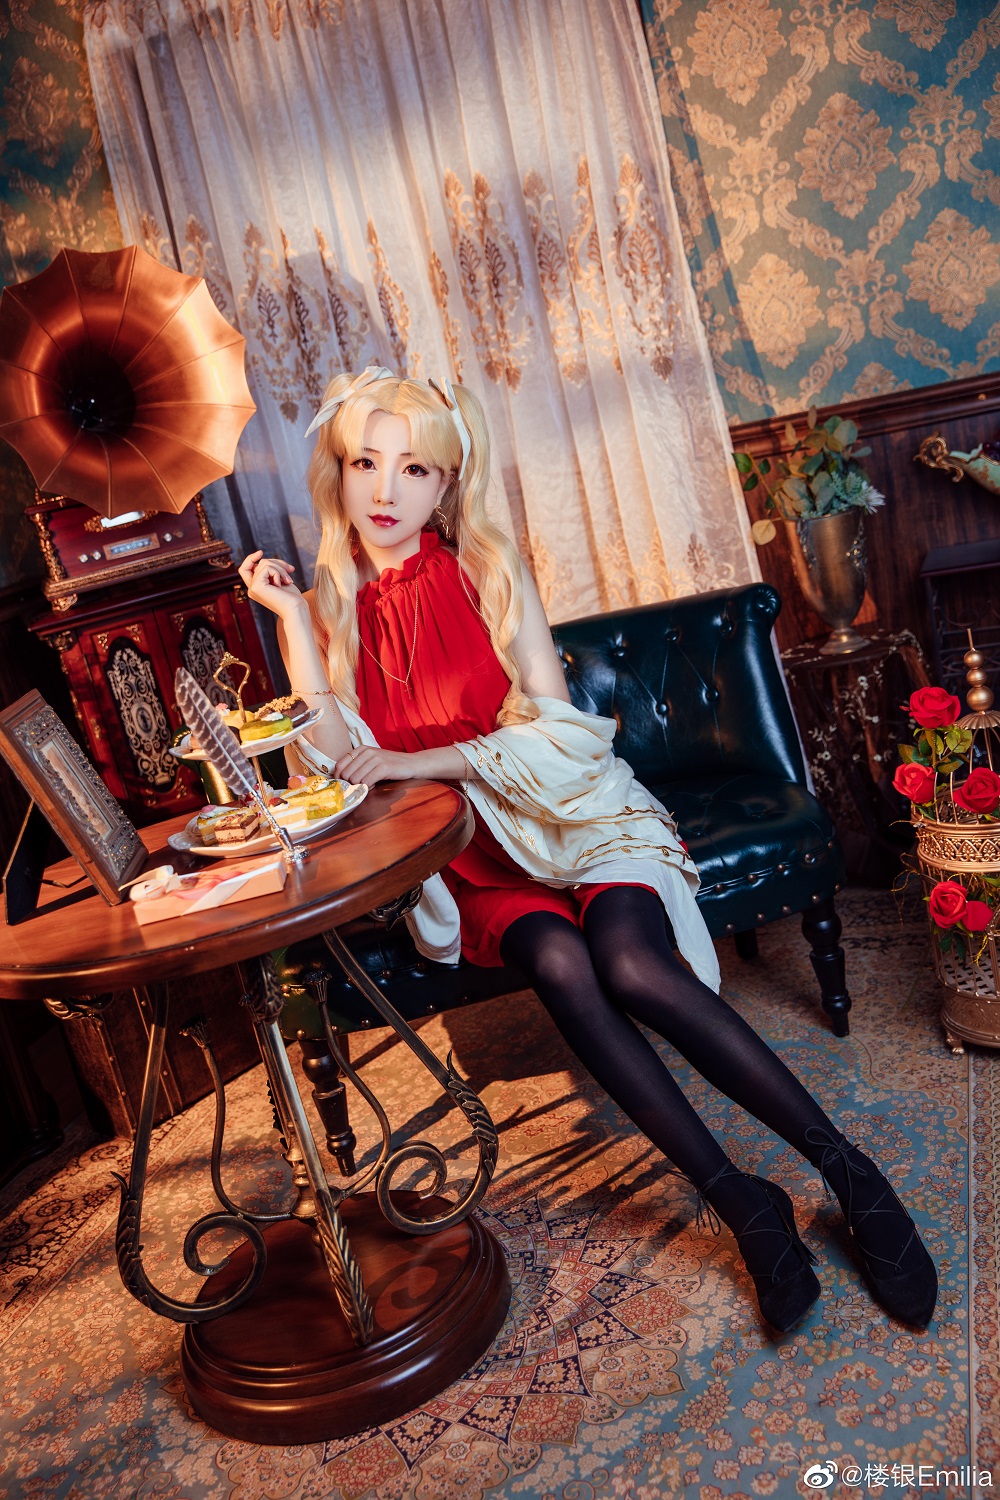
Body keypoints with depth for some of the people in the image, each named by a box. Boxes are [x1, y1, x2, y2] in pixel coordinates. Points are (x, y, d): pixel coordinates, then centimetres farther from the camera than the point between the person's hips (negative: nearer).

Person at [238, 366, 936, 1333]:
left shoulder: (486, 569, -1)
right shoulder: (331, 608, 5)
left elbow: (554, 730, -7)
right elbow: (335, 764, -7)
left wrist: (410, 763, -14)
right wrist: (291, 620, -11)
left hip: (568, 810, -1)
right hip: (464, 853, 1)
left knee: (630, 962, -29)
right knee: (561, 966, -30)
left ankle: (846, 1170, -16)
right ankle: (742, 1204, -19)